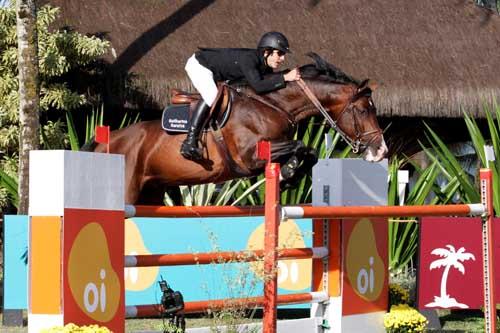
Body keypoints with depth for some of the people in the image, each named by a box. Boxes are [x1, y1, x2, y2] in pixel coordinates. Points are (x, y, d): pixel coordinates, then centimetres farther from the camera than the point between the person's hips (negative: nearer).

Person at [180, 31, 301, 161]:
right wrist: (285, 78, -45)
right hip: (198, 64, -10)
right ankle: (190, 141, -33)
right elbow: (258, 87, -46)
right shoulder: (248, 59, -35)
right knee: (212, 95, -30)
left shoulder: (265, 66, -8)